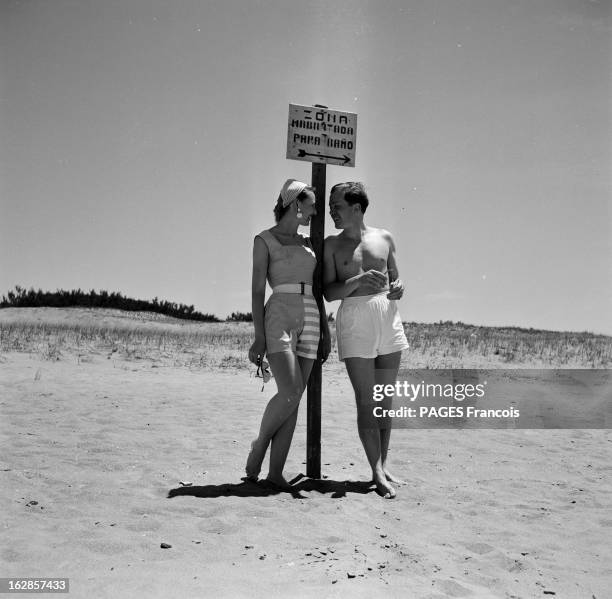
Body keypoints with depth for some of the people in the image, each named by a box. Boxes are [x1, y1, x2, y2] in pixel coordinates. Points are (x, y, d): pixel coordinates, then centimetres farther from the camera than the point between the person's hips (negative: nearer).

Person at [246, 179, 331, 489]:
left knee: (294, 399, -1)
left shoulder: (308, 243, 20)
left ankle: (276, 471, 3)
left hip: (311, 321, 6)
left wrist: (325, 331, 12)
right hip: (280, 318, -6)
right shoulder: (264, 240, 3)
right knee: (290, 393, -18)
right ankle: (258, 446, 7)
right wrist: (259, 336, -12)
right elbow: (258, 290, -4)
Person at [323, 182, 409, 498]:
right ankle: (377, 470, -3)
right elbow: (329, 292, -1)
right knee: (366, 400, -6)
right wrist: (357, 280, -19)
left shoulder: (384, 238, 11)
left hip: (388, 316, 3)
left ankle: (383, 466, 14)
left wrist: (398, 287, -4)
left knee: (385, 400, 6)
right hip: (354, 318, -2)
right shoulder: (332, 244, 6)